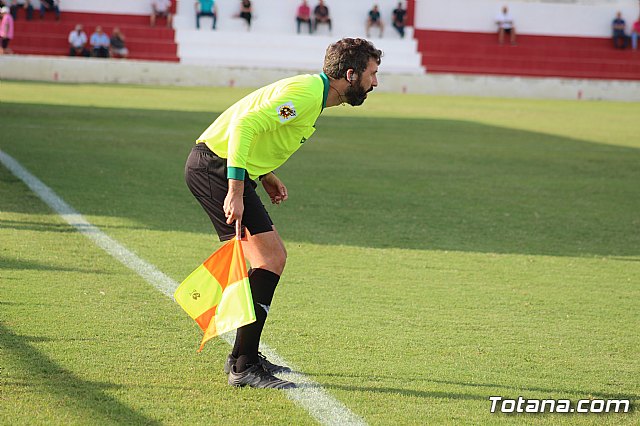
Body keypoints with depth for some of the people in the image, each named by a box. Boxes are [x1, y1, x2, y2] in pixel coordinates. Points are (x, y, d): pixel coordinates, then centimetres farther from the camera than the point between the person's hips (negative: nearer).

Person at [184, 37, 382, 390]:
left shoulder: (314, 93, 15)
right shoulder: (305, 93, -18)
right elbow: (244, 126, -27)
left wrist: (265, 176, 11)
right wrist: (235, 191, -30)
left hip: (214, 165, 10)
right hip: (216, 165, -10)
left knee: (272, 258, 14)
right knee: (270, 258, -14)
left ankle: (244, 355, 23)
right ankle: (244, 367, -14)